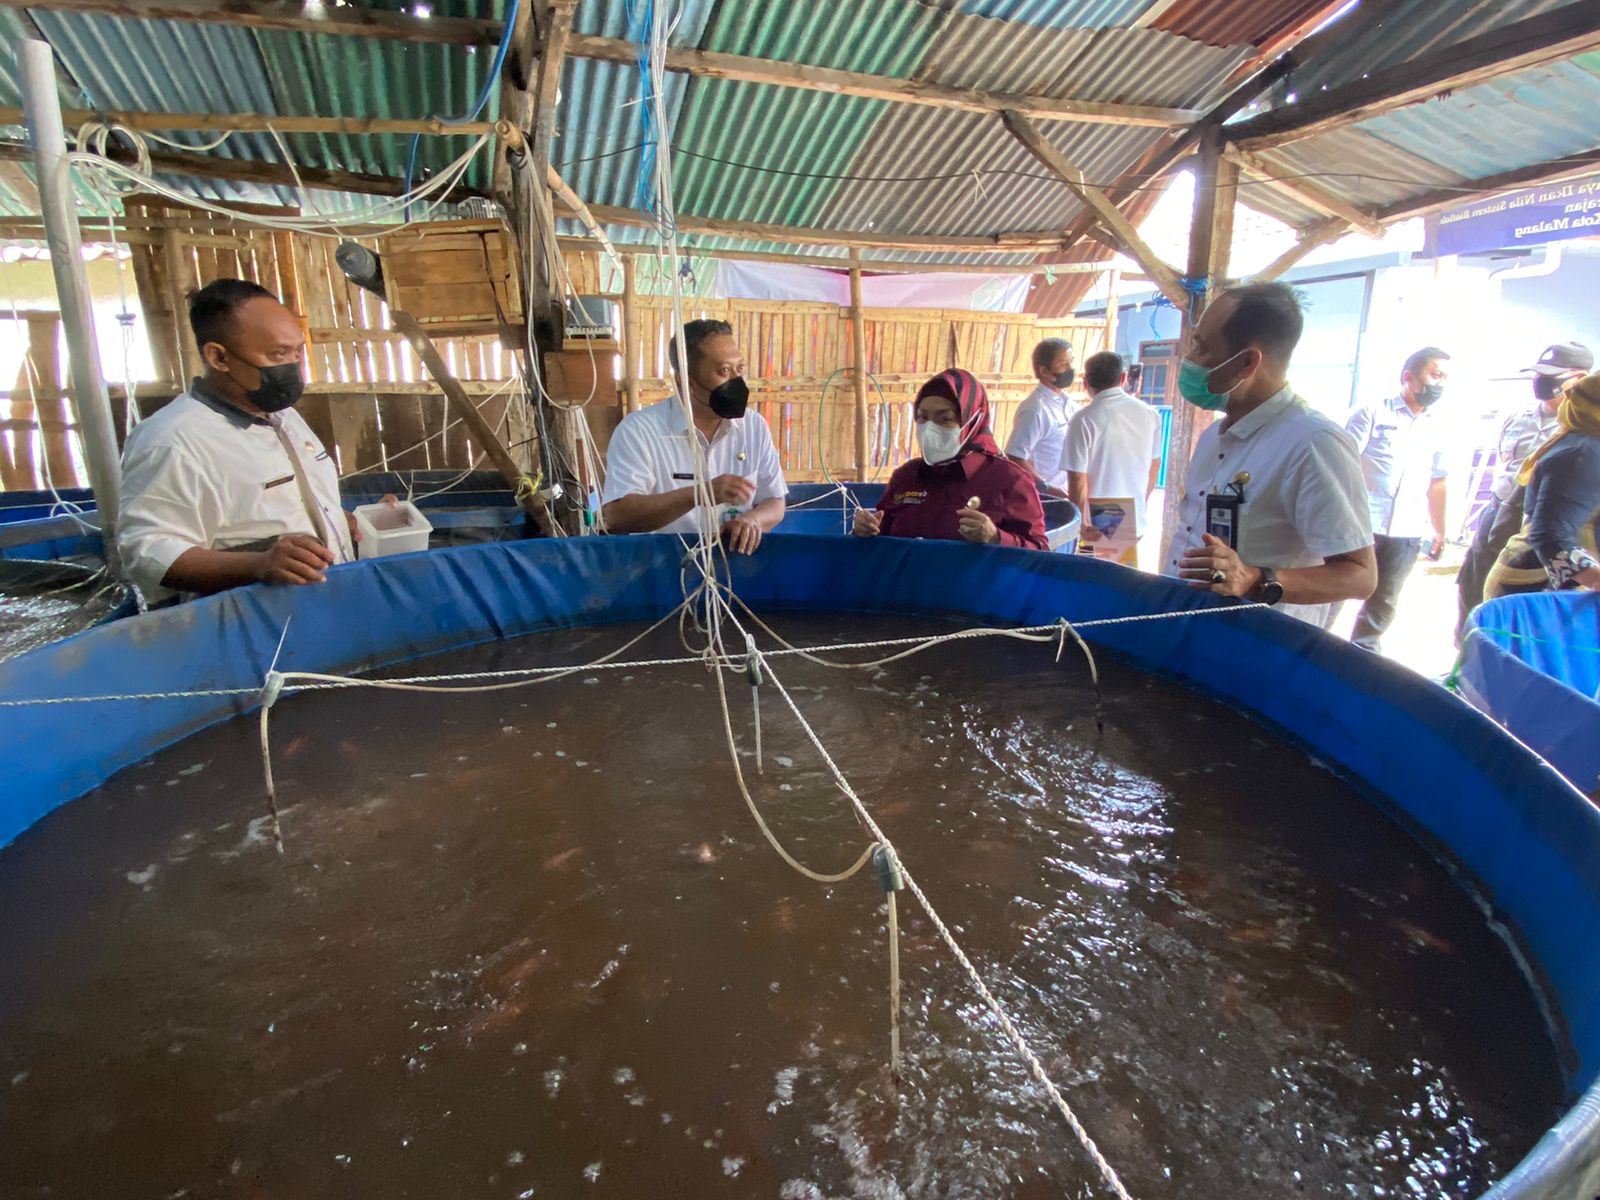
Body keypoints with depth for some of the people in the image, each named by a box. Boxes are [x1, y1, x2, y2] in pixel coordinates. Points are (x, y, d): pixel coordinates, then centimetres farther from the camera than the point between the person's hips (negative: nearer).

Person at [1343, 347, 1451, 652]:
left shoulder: (1436, 428, 14)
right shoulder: (1373, 412, 0)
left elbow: (1437, 482, 19)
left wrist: (1439, 530, 18)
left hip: (1407, 532, 5)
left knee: (1384, 602, 9)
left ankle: (1362, 652, 21)